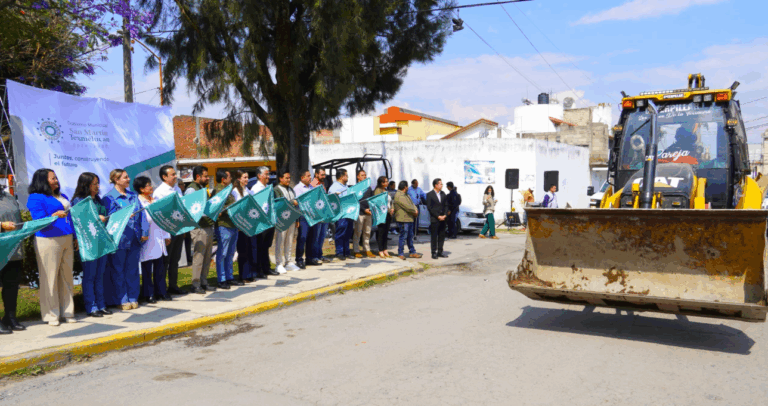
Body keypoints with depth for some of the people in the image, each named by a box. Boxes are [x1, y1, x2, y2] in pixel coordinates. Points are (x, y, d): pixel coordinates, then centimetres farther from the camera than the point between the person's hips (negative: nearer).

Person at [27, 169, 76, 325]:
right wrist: (55, 215, -29)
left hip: (66, 240, 7)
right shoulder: (36, 198, -4)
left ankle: (67, 312, 15)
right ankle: (51, 315, 5)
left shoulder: (62, 196, 19)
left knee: (66, 277, 8)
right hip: (48, 241, -7)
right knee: (50, 278, -3)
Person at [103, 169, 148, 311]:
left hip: (134, 239, 5)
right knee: (118, 270, 3)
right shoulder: (109, 198, -2)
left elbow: (141, 213, 12)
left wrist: (144, 232, 2)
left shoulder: (133, 195, 15)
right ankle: (122, 300, 12)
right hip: (119, 239, -5)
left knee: (132, 269, 10)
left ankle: (133, 298, 18)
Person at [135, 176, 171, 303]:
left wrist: (166, 235, 18)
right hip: (148, 241, -7)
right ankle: (148, 294, 10)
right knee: (147, 268, 1)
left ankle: (161, 291, 19)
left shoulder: (155, 200, 16)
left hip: (159, 239, 7)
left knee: (160, 266, 11)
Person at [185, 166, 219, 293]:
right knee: (198, 257, -4)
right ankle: (196, 284, 4)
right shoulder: (191, 189, -9)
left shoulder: (204, 188, 19)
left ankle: (204, 282, 21)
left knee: (207, 256, 12)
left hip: (209, 227, 9)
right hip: (199, 228, -9)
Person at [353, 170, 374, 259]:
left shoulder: (369, 188, 18)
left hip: (368, 213, 6)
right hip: (360, 213, -6)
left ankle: (367, 250, 15)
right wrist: (364, 209, -15)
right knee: (358, 232, -3)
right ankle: (356, 251, 2)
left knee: (367, 232, 9)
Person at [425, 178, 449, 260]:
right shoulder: (430, 194, -7)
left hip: (443, 219, 5)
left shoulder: (443, 194, 11)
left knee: (442, 236, 8)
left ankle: (440, 252, 17)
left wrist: (445, 215, -2)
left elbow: (446, 205, 13)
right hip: (434, 219, -5)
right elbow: (429, 207, -10)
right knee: (434, 236, -1)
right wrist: (438, 216, -12)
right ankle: (434, 253, 6)